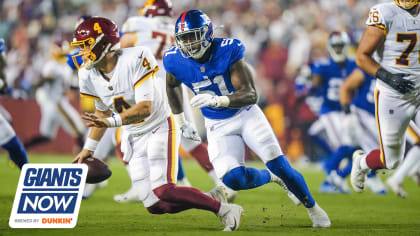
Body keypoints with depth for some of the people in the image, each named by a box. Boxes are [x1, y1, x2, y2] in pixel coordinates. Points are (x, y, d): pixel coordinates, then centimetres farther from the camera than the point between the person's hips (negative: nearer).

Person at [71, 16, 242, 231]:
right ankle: (213, 199, 15)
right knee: (154, 206, -5)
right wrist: (89, 147, 13)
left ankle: (225, 209, -12)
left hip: (159, 128, -6)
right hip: (133, 137, 7)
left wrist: (111, 122, -40)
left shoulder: (135, 60, -24)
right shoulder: (88, 75, -3)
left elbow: (145, 108, -28)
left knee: (163, 191, -26)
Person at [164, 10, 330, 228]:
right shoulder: (176, 60, -14)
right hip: (217, 126, 2)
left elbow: (250, 94, -28)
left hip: (246, 115, -2)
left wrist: (216, 100, -44)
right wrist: (181, 123, 14)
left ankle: (312, 208, 15)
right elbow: (172, 87, 11)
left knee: (280, 166, -9)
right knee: (233, 180, -19)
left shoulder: (227, 51, -24)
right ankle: (269, 177, 15)